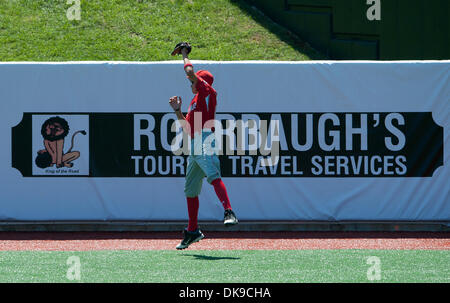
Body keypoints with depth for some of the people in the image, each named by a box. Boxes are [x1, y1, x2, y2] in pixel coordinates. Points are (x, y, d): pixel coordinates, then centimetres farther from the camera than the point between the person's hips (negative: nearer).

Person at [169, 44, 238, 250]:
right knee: (190, 189, 14)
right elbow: (187, 127, 27)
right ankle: (192, 231, 22)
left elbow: (189, 70, -3)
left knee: (213, 175, -31)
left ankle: (229, 212, -44)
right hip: (194, 147, 10)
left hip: (206, 143, -10)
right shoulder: (195, 101, 26)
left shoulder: (208, 93, 1)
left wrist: (185, 56, 14)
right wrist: (178, 111, 16)